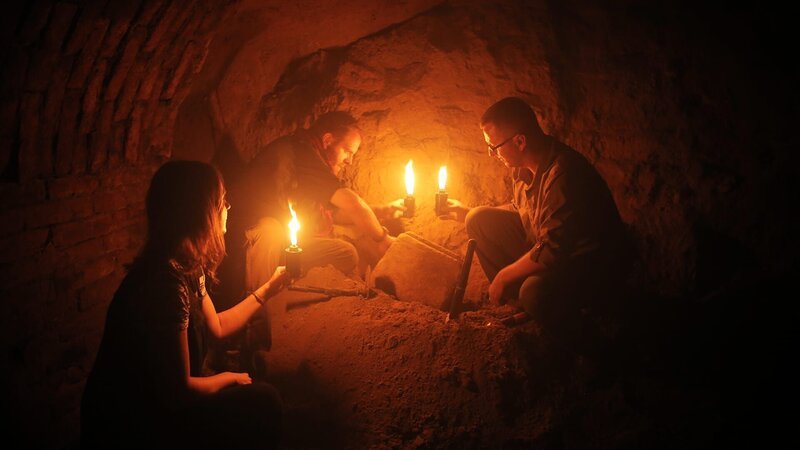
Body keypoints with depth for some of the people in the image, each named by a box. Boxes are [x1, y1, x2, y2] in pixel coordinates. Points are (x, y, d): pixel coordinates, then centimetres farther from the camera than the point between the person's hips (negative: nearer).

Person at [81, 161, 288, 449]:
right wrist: (229, 378, -7)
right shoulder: (166, 282, -30)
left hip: (150, 404, 9)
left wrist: (268, 289, 14)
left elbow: (217, 327, 14)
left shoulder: (188, 267, -1)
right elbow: (179, 391, -26)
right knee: (262, 401, -7)